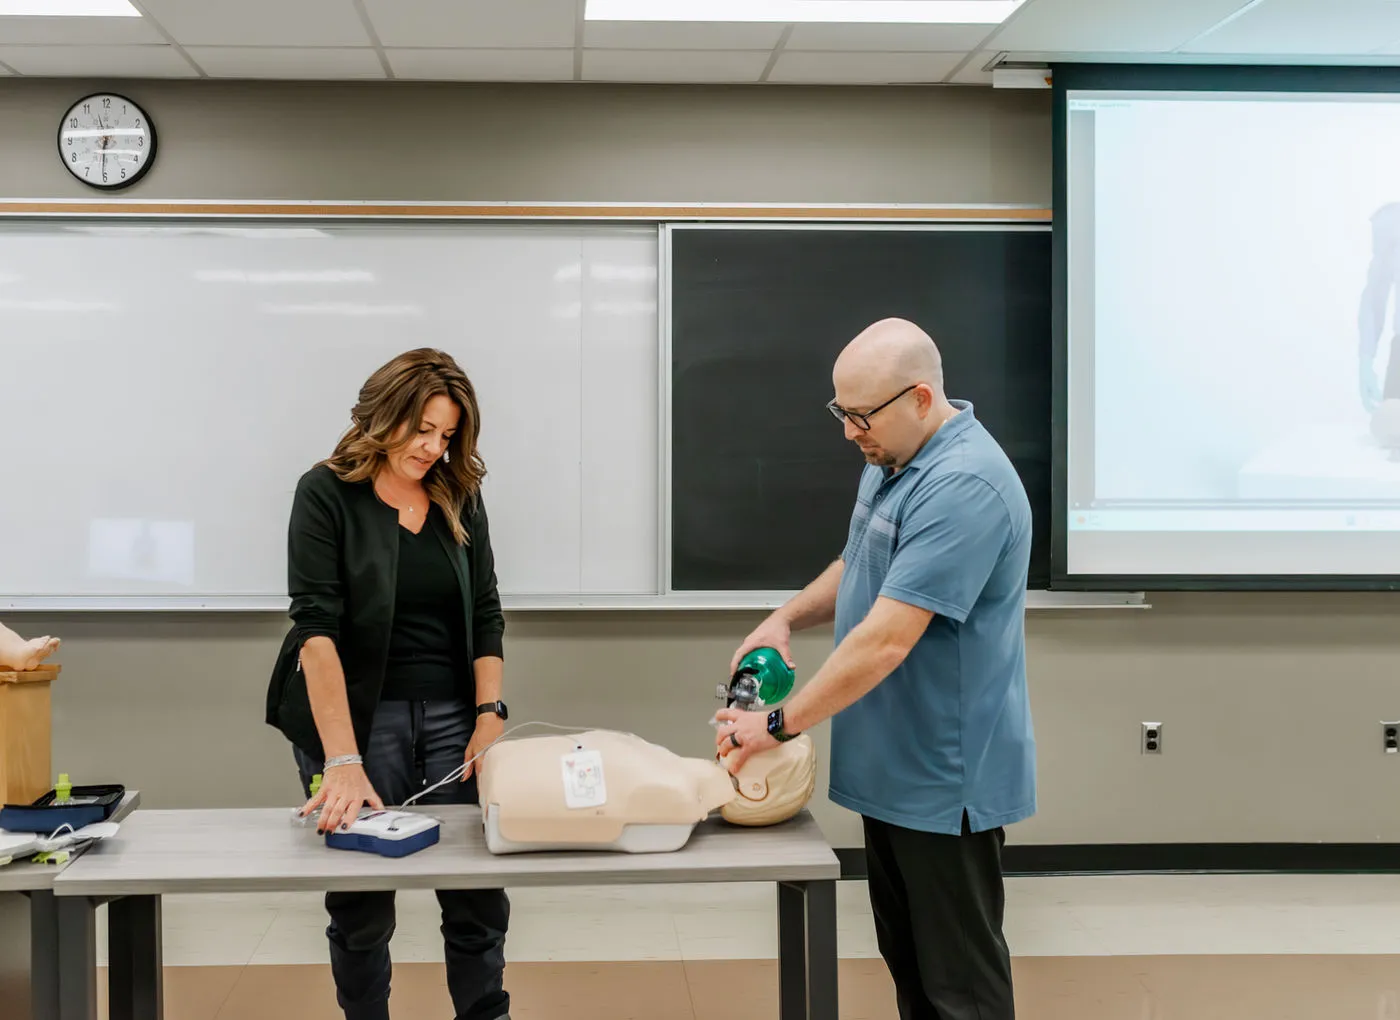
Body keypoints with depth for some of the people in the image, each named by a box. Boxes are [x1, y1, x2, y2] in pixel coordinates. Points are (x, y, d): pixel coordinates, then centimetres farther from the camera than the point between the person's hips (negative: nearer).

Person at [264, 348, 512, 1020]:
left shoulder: (459, 498, 7)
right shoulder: (327, 494, -8)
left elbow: (486, 616, 9)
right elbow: (317, 628, -17)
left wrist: (490, 717, -3)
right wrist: (342, 761, -25)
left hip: (453, 713, 4)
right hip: (356, 713, -4)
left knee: (479, 894, 2)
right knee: (362, 906, 3)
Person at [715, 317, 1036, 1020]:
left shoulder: (963, 487, -26)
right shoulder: (891, 458, 7)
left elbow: (886, 640, -30)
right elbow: (860, 566, 22)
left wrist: (779, 725, -22)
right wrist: (786, 618, 4)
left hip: (946, 778, -10)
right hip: (895, 768, 10)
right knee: (904, 954, 19)